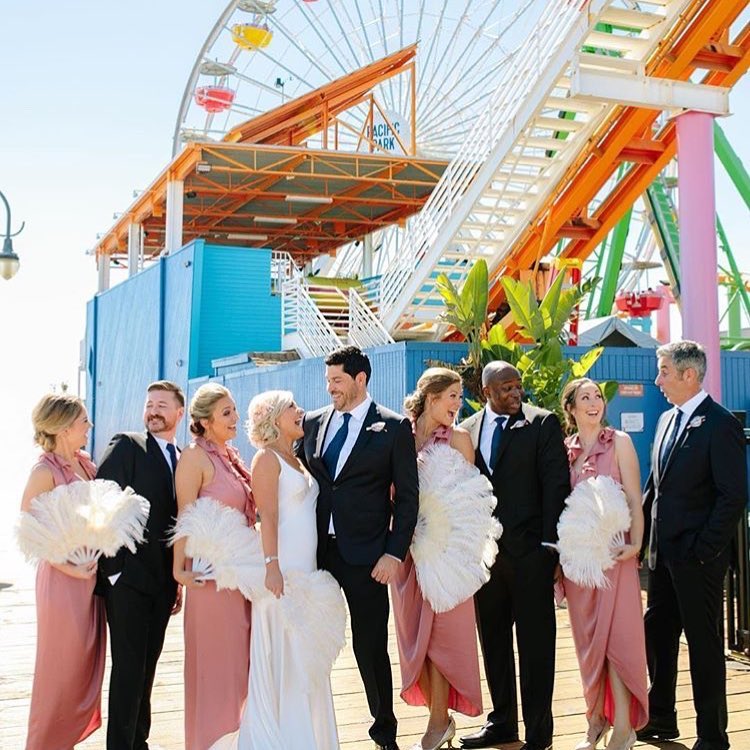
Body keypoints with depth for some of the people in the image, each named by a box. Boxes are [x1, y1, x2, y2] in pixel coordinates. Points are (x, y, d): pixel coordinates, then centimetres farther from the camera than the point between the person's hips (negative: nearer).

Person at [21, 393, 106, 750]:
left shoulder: (85, 464, 6)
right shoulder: (45, 471, -15)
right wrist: (70, 568, -16)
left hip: (91, 577, 7)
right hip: (64, 581, -7)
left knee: (86, 666, 15)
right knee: (62, 669, 4)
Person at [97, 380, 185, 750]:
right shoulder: (126, 446, -4)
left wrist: (179, 579, 11)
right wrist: (112, 568, -15)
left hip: (163, 581, 6)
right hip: (127, 577, -5)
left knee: (147, 667, 13)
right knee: (129, 667, -3)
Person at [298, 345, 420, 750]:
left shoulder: (394, 427, -2)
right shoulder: (314, 422, 10)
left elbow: (407, 496, -3)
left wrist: (394, 553, -10)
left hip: (365, 555, -4)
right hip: (315, 550, 4)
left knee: (371, 646, 4)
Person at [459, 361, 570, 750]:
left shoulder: (542, 423, -2)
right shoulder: (468, 429, 9)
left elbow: (556, 484, -6)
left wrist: (551, 544, -12)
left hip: (530, 550, -4)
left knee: (535, 644, 2)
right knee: (493, 640, 14)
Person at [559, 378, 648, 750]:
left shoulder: (619, 441, 0)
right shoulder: (563, 449, 8)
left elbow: (634, 497, -3)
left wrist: (635, 544, -14)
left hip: (612, 551, -3)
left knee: (617, 634, -6)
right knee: (587, 637, 8)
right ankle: (597, 718, 19)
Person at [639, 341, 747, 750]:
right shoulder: (667, 420, 12)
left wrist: (705, 549, -18)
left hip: (697, 557, -8)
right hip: (662, 553, 8)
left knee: (704, 643, 2)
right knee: (657, 635, 16)